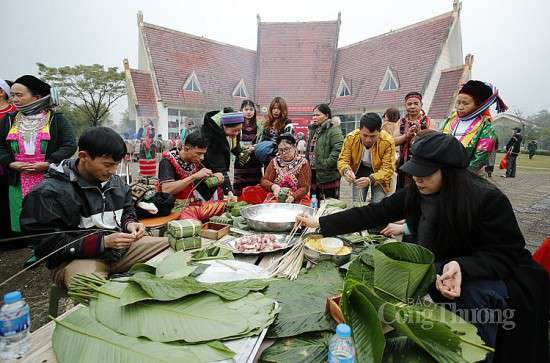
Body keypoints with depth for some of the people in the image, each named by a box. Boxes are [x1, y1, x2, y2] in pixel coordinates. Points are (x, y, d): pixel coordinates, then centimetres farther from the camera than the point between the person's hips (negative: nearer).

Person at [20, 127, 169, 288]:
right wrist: (103, 242, -23)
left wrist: (130, 224, -4)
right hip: (75, 258, -6)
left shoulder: (115, 181, 6)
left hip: (120, 248, 6)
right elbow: (49, 246, -15)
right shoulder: (49, 192, -13)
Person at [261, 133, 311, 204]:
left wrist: (293, 196, -26)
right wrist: (273, 186, -19)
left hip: (296, 199, -1)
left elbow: (304, 187, -7)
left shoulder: (302, 163, -3)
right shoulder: (275, 162, 6)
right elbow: (264, 180, 3)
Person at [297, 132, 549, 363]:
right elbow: (374, 214, -11)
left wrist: (462, 267, -40)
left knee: (476, 292, -34)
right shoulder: (416, 193, -10)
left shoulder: (488, 199, -25)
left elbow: (507, 255, -20)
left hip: (492, 274, -5)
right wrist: (321, 224, -15)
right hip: (441, 268, 6)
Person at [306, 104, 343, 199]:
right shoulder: (314, 130, 17)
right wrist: (307, 163, 15)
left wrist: (325, 164, -22)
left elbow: (338, 150, -22)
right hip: (314, 174, 9)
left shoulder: (334, 130, -11)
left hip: (328, 176, -8)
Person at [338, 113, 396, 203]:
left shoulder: (388, 141, -27)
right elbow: (343, 160, -15)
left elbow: (388, 169, -27)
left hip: (379, 173, -1)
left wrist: (371, 179, -44)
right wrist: (346, 171, -38)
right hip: (360, 172, 2)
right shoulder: (351, 138, -22)